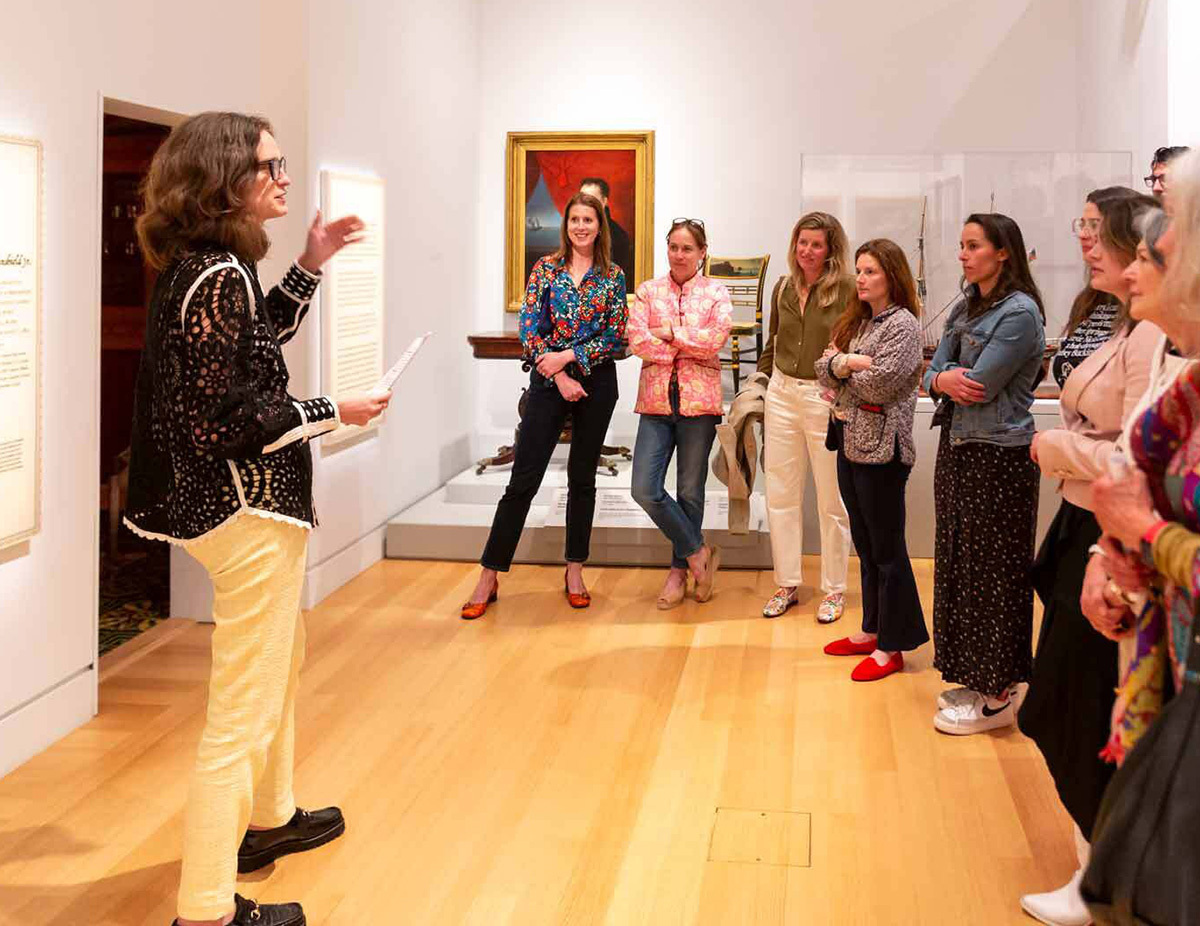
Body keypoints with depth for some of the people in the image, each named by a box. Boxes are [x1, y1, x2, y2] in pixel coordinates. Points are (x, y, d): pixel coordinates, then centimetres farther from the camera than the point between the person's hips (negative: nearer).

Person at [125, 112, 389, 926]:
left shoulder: (203, 266, 7)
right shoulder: (218, 276, -22)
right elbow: (228, 418, -24)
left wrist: (311, 265, 16)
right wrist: (332, 413, -14)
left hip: (245, 499, 11)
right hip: (249, 508, -11)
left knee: (281, 659, 28)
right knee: (245, 706, -5)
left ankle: (270, 817, 46)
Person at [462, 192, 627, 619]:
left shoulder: (613, 276, 3)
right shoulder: (546, 268, 2)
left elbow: (615, 338, -2)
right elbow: (530, 330, -3)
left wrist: (568, 355, -12)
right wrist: (559, 377, -11)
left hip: (596, 383, 1)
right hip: (548, 381, -1)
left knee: (582, 478, 9)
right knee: (523, 479, -3)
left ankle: (575, 571, 19)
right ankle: (489, 576, 1)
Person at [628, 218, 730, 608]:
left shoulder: (716, 293, 4)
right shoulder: (648, 291, 7)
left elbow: (717, 337, -13)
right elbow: (637, 341, -7)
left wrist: (669, 333, -9)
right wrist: (692, 349, -8)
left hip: (699, 400, -1)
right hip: (656, 400, 2)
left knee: (690, 492, 6)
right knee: (645, 490, -8)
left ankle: (679, 569, 22)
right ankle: (698, 552, 11)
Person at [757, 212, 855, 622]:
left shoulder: (846, 290, -9)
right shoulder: (784, 288, 9)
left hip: (826, 398, -5)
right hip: (782, 394, 5)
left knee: (831, 499, 4)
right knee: (780, 495, 10)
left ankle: (834, 590, 17)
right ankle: (787, 584, 22)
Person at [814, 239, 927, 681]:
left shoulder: (903, 325, -12)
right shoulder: (856, 322, 14)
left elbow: (879, 383, -20)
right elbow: (824, 369, 7)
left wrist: (843, 366, -4)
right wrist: (846, 364, -13)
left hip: (881, 448, -8)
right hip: (850, 441, 9)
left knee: (886, 548, -1)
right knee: (865, 544, 15)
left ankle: (891, 647, 6)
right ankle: (873, 630, 26)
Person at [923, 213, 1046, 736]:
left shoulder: (1020, 312, -14)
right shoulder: (965, 308, 13)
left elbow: (980, 387, -20)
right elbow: (933, 374, 8)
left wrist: (948, 377, -1)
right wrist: (945, 380, -14)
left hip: (998, 457, -9)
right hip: (957, 447, 9)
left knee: (991, 574, -3)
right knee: (958, 565, 13)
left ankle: (996, 697, 5)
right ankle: (975, 680, 23)